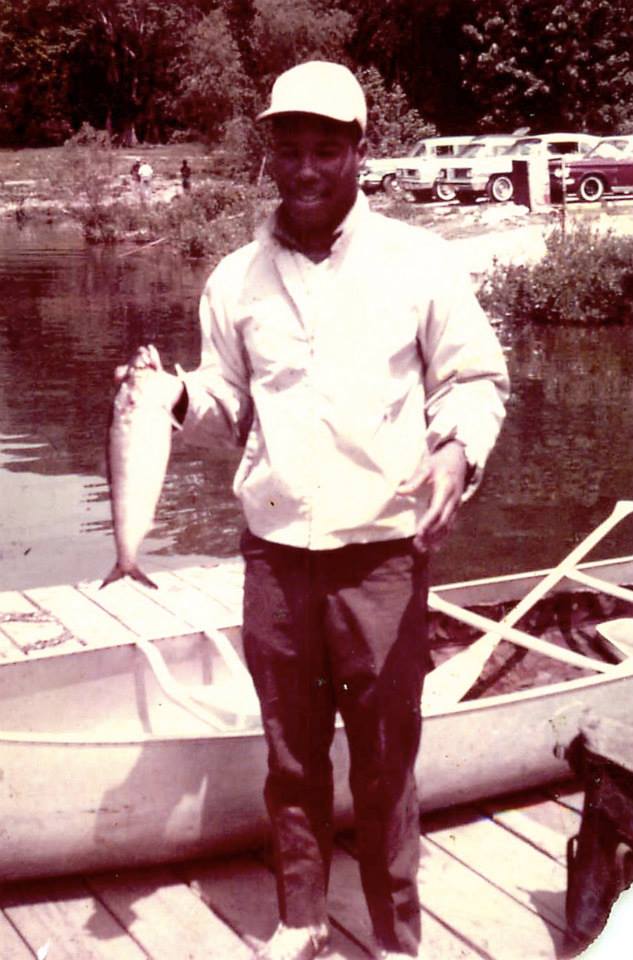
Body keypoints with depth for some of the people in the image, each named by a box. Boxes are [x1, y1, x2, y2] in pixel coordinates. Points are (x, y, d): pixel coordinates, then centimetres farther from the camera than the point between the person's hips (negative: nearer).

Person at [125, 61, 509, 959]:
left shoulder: (418, 261, -2)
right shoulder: (236, 279, 6)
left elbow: (474, 379, 3)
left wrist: (458, 451, -16)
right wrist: (179, 396, -7)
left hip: (384, 555, -2)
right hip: (275, 552, 3)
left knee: (385, 758, 7)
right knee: (292, 753, 14)